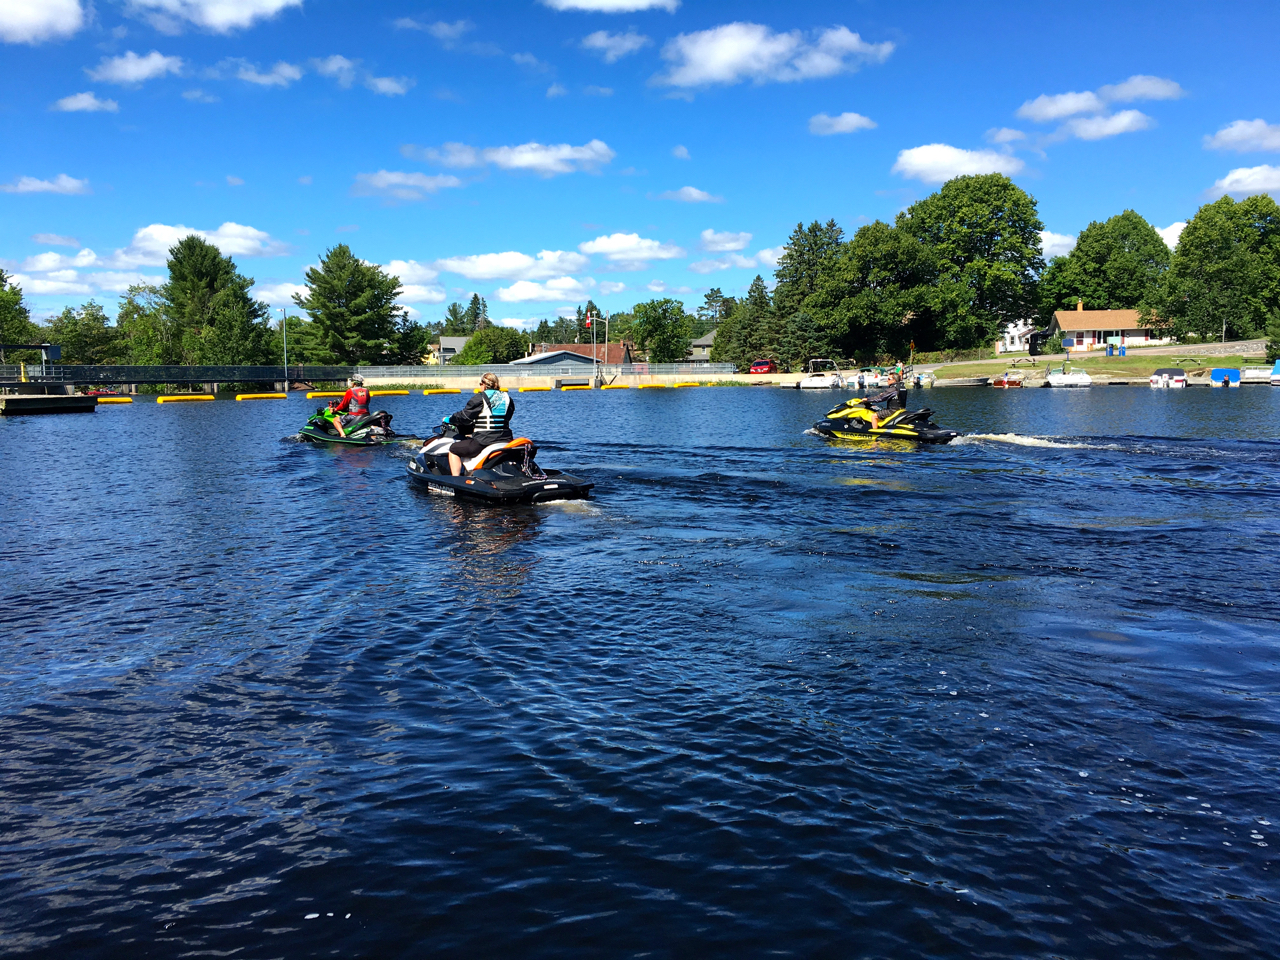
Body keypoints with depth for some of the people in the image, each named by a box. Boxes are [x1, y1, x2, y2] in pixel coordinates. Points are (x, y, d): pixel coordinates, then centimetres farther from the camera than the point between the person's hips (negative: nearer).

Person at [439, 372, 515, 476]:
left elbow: (465, 416, -4)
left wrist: (450, 419, 14)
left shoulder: (480, 398, -5)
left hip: (483, 441, -6)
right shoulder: (507, 398, 12)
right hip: (505, 439, 6)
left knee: (454, 449, 9)